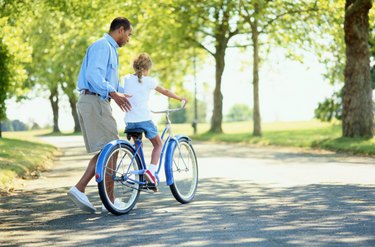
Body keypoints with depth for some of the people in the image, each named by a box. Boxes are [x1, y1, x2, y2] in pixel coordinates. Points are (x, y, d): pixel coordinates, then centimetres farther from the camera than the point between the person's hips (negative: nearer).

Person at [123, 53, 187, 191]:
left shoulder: (126, 79, 7)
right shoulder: (148, 81, -2)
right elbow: (165, 92, 9)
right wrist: (181, 98, 23)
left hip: (130, 121, 4)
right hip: (144, 119, -4)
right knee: (158, 144, 15)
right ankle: (151, 171, -5)